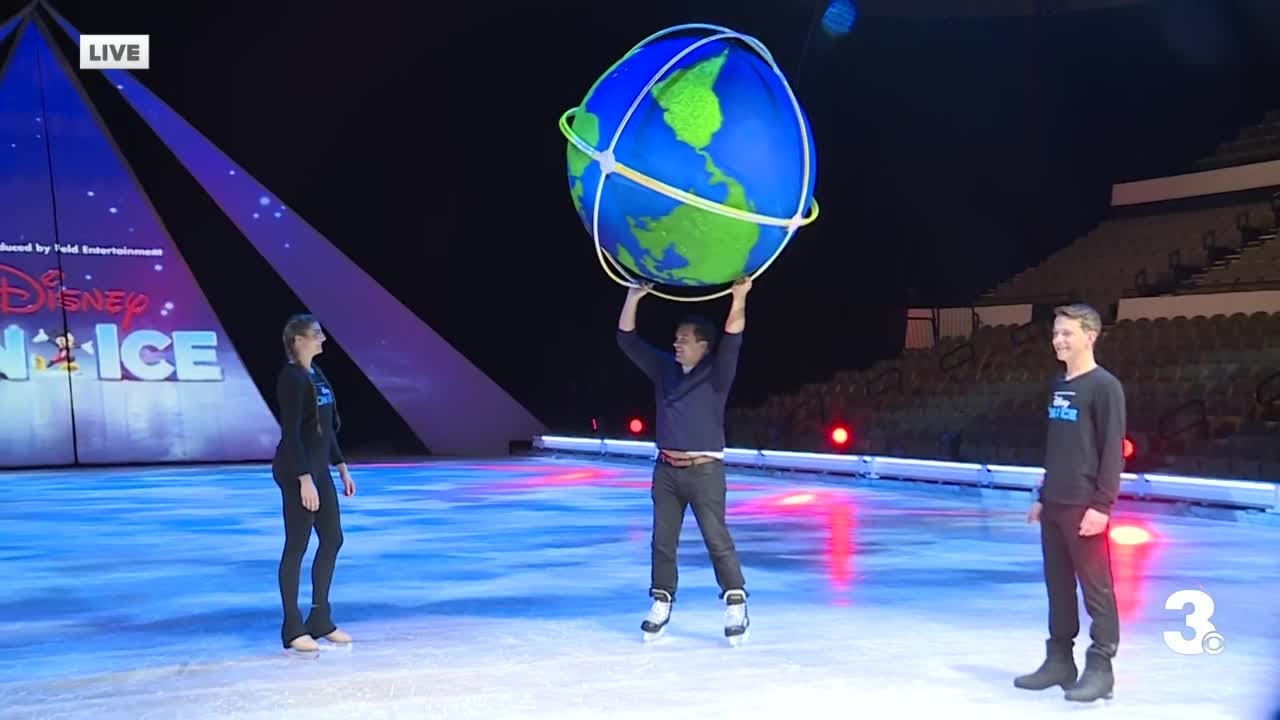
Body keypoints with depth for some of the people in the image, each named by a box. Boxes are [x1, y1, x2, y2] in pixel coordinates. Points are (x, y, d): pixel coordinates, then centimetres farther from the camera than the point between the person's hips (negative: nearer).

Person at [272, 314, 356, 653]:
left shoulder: (316, 373, 12)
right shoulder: (291, 377, -15)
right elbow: (291, 433, -20)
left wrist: (342, 467, 17)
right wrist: (305, 479, -24)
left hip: (319, 468, 10)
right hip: (297, 470, -10)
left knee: (332, 539, 12)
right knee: (297, 546, -2)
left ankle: (320, 620, 21)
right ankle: (293, 629, 7)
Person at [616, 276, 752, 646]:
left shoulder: (715, 373, -4)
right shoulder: (664, 369, 9)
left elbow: (732, 338, -21)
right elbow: (628, 339, 7)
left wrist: (739, 298, -31)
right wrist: (634, 297, -3)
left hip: (704, 471, -5)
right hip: (666, 470, 5)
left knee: (717, 540, -5)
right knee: (663, 540, 8)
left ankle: (736, 606, 0)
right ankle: (661, 604, 17)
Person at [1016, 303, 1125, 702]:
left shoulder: (1105, 386, -9)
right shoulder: (1058, 386, 14)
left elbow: (1113, 449, -13)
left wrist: (1102, 505, -18)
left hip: (1086, 507, -8)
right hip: (1054, 505, 8)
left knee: (1095, 587, -2)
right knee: (1058, 586, 12)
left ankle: (1100, 668, 3)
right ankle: (1060, 660, 21)